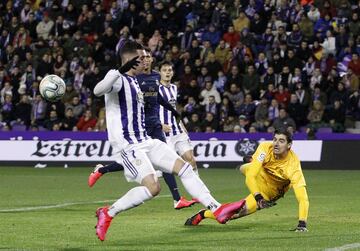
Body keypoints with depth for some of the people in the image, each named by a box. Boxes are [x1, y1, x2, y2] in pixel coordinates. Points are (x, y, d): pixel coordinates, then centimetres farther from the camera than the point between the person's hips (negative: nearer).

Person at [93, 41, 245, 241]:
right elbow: (98, 91, -34)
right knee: (153, 187, -21)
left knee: (183, 167, 1)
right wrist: (121, 71, -44)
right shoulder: (118, 79, -12)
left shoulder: (134, 81, 17)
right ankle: (108, 213, -7)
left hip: (145, 141, 10)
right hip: (127, 145, -10)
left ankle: (217, 209, 1)